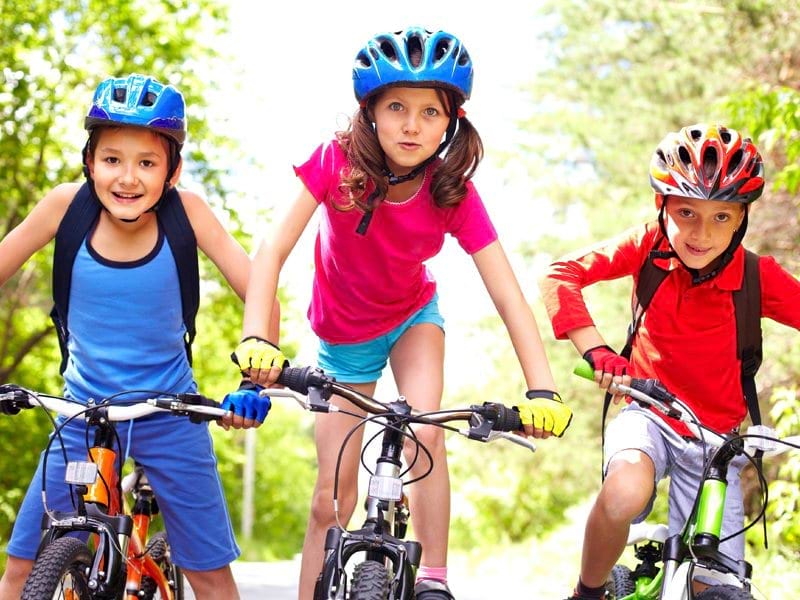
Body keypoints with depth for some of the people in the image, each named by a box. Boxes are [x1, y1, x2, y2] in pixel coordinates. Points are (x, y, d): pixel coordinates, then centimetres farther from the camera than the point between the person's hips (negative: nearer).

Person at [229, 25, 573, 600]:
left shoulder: (454, 193, -25)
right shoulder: (337, 162, -27)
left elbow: (508, 295, -29)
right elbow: (273, 251, -32)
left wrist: (542, 390, -41)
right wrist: (256, 339, -47)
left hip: (412, 319, 0)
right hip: (343, 333, 0)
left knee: (425, 434, -27)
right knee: (332, 497, -1)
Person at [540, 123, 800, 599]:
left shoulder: (759, 277, -16)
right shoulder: (650, 247, -14)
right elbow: (562, 275, -18)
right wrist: (597, 351, -31)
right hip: (649, 413, -1)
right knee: (624, 496, -35)